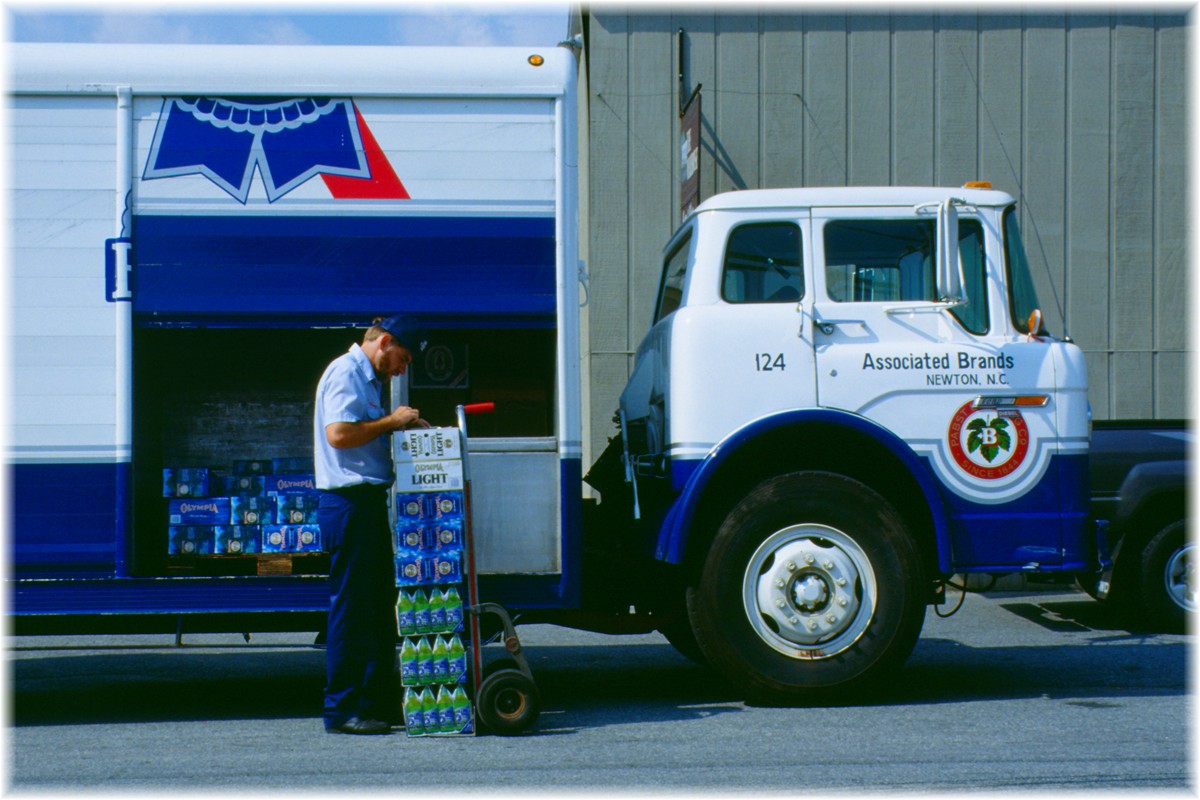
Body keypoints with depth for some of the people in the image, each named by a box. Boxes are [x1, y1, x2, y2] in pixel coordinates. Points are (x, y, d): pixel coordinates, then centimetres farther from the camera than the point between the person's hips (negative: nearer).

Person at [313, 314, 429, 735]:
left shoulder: (367, 379, 22)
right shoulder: (345, 373, -10)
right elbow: (339, 433, -23)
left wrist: (405, 425, 10)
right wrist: (392, 421, -15)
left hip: (368, 501, 11)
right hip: (349, 502, -11)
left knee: (380, 605, 13)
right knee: (351, 607, -7)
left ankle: (380, 701, 19)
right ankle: (342, 709, -2)